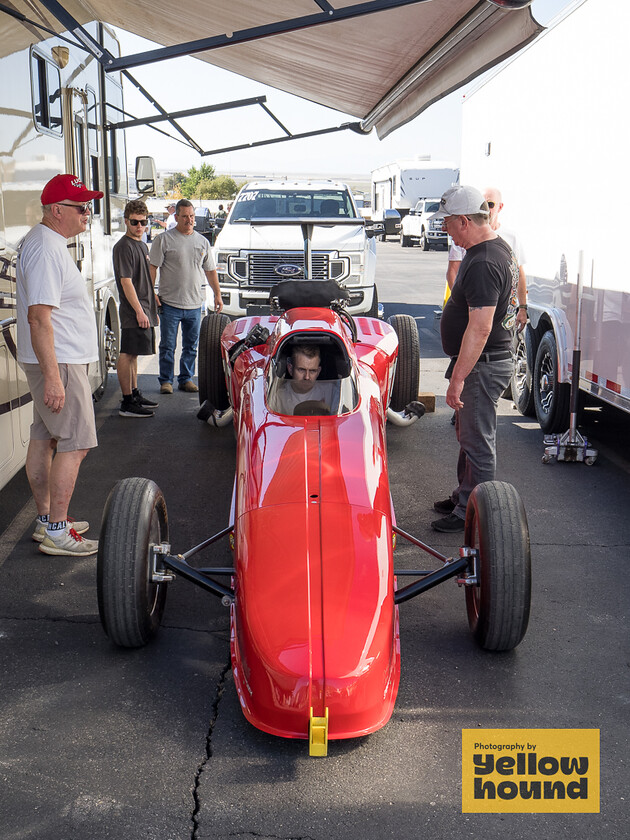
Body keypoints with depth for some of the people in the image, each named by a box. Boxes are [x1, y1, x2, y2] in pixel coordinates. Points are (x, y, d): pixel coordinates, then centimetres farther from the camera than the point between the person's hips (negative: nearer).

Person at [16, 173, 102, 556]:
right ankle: (56, 532, -3)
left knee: (44, 439, 14)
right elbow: (39, 317, -26)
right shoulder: (47, 249, -19)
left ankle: (47, 520, 23)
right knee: (75, 444, -8)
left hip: (53, 360, 11)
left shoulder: (43, 241, 16)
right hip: (59, 363, -11)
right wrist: (52, 376, -29)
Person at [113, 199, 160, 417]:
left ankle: (135, 394, 25)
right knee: (127, 354, -6)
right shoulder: (124, 246, -12)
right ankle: (127, 403, -4)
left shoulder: (142, 245, 17)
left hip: (144, 310, 10)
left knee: (133, 354, 16)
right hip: (133, 312, -10)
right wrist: (139, 311, -21)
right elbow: (126, 282, -18)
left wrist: (152, 307, 23)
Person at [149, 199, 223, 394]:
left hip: (194, 304, 4)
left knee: (191, 346, 11)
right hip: (170, 303, -4)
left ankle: (186, 379, 22)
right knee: (168, 346, 2)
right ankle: (165, 381, 13)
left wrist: (217, 294, 12)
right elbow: (152, 268, -4)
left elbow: (211, 271, 18)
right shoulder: (165, 239, -2)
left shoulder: (202, 241, 12)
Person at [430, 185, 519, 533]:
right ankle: (464, 497, 36)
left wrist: (457, 379, -27)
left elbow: (480, 328, -29)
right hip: (490, 359, 11)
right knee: (468, 434, 21)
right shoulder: (500, 248, 10)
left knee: (477, 442, 0)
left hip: (483, 366, -11)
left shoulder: (483, 264, -24)